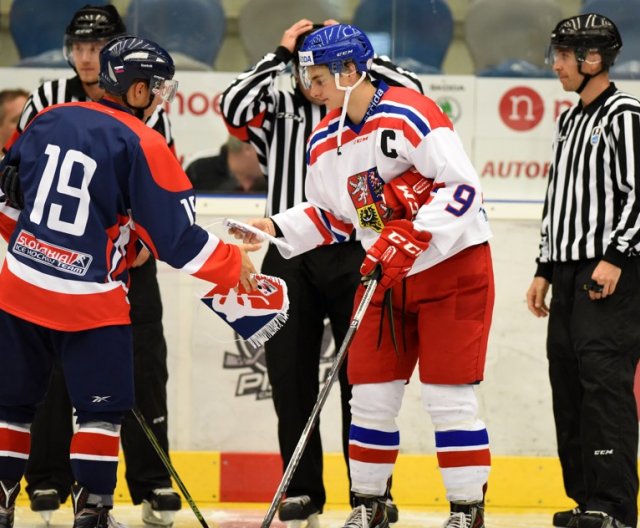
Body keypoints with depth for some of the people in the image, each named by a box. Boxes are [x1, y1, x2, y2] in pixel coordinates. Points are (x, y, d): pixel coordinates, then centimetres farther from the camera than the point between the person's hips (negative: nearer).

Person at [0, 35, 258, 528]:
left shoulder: (48, 119, 5)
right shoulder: (144, 146, -12)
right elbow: (178, 238, -11)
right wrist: (235, 265, 3)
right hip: (90, 301, -5)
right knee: (101, 407, 6)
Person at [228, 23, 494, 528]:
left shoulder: (410, 116, -19)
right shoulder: (324, 143, 5)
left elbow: (462, 187, -23)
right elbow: (332, 216, 16)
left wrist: (410, 239, -27)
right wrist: (276, 228, 3)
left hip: (454, 265, -7)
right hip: (386, 276, 7)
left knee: (448, 394, -8)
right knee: (372, 392, 6)